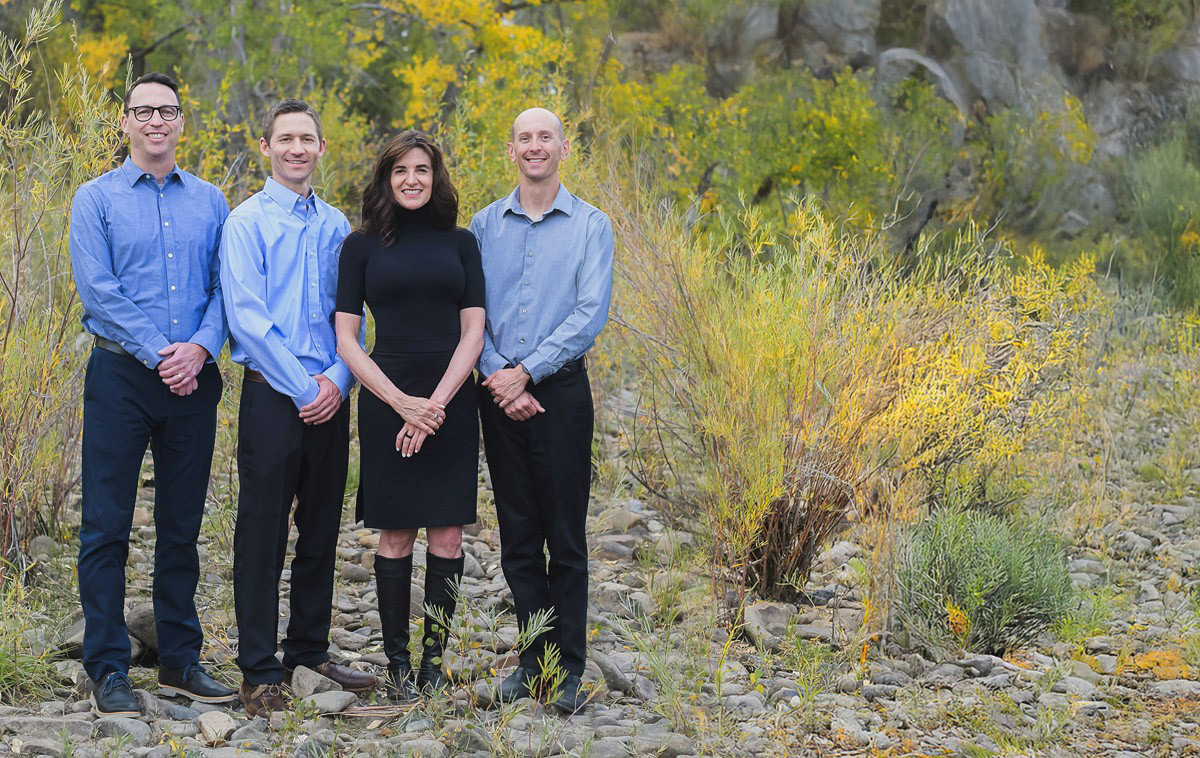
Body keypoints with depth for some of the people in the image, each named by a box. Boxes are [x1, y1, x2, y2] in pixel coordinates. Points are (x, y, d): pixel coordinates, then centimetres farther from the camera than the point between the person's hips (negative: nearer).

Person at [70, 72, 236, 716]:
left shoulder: (210, 202, 11)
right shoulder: (96, 199, 1)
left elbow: (225, 286, 5)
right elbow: (97, 290, -8)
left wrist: (200, 348, -12)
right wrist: (158, 353, -15)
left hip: (193, 377, 3)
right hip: (121, 375, -3)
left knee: (182, 526, 9)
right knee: (107, 527, -3)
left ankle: (181, 660, 18)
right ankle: (108, 670, 2)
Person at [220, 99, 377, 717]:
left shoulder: (336, 226, 12)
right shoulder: (247, 222, -4)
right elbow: (246, 317, -12)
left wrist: (338, 378, -7)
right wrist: (302, 386, -14)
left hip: (328, 397, 5)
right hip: (272, 394, -5)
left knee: (321, 530, 11)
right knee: (263, 532, -2)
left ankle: (309, 652, 23)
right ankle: (259, 672, 2)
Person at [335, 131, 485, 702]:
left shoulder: (460, 243, 8)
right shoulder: (362, 246, 4)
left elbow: (472, 333, 2)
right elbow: (346, 339, 0)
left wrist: (437, 401, -11)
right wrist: (402, 402, -11)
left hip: (451, 402, 1)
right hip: (387, 400, -1)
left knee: (447, 536, 0)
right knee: (395, 536, 1)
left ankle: (434, 661, 8)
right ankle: (397, 663, 9)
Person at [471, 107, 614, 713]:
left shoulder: (590, 226, 1)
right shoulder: (485, 225, 9)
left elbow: (590, 314, -8)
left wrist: (526, 372, -14)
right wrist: (498, 377, -10)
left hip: (560, 389, -3)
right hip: (500, 393, 3)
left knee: (565, 537, -1)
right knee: (517, 537, 7)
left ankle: (568, 668, 4)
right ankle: (534, 658, 14)